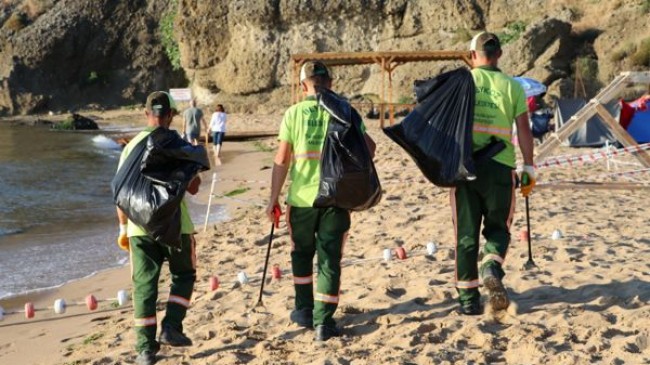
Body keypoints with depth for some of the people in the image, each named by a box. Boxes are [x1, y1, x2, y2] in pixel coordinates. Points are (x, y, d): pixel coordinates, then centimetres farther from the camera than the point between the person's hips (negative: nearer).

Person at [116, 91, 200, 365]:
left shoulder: (132, 146, 4)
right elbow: (192, 187, -3)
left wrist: (123, 227, 14)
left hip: (140, 227, 2)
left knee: (144, 285, 6)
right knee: (183, 275, 19)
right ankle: (171, 328, 6)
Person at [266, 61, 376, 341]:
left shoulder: (294, 113, -3)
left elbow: (282, 160, -5)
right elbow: (369, 147, -2)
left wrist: (274, 198, 0)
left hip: (302, 199, 0)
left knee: (302, 254, 21)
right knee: (330, 259, 6)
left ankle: (305, 311, 29)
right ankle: (323, 322, 2)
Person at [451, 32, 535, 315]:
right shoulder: (513, 87, 4)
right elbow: (523, 130, 1)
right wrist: (529, 169, 6)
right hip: (500, 167, 0)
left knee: (466, 233, 8)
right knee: (497, 227, 16)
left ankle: (468, 299, 11)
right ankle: (492, 268, -13)